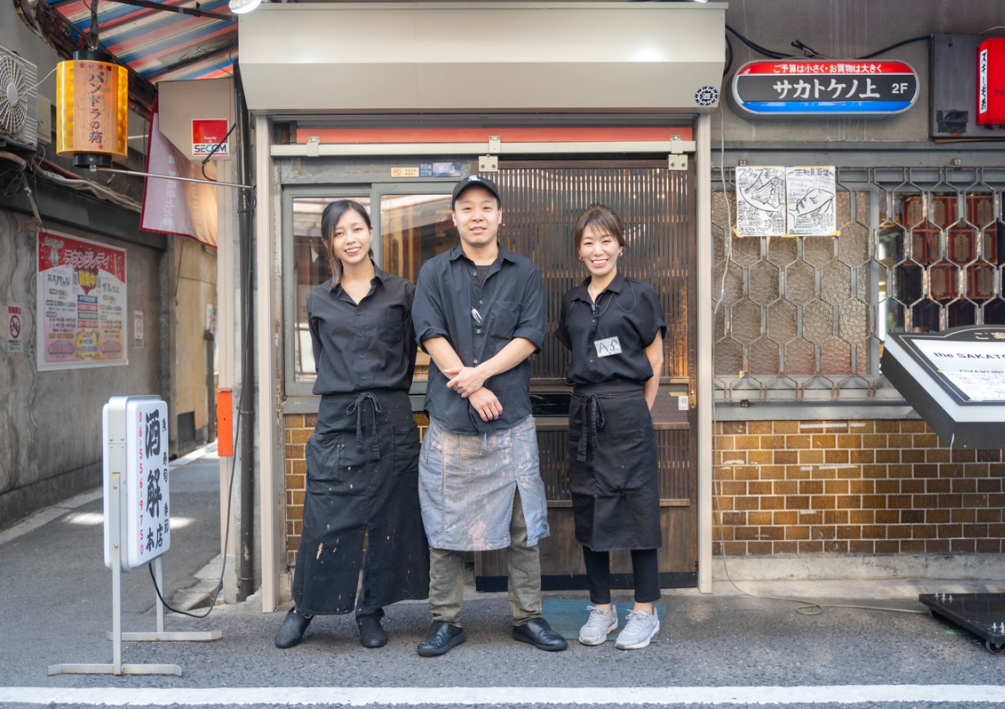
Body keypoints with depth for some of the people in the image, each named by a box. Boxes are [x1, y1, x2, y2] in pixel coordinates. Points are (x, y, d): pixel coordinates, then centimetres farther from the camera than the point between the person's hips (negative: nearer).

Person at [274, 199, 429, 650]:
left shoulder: (401, 293, 6)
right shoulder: (318, 301, 11)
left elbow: (409, 355, 12)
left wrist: (384, 394, 10)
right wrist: (348, 393, 12)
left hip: (390, 423, 0)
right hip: (337, 423, 1)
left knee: (385, 520, 5)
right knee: (325, 522, 1)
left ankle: (370, 614, 21)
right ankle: (305, 608, 22)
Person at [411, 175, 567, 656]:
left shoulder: (524, 273, 10)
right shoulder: (434, 273, 8)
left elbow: (530, 336, -1)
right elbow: (432, 335, -4)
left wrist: (480, 373, -13)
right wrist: (473, 391, -12)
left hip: (512, 421, 1)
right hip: (450, 421, 0)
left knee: (523, 523, 6)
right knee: (444, 525, 5)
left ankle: (527, 617, 21)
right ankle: (446, 621, 19)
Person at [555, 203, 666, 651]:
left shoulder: (639, 295, 0)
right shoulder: (572, 302, 13)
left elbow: (654, 362, 2)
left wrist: (637, 411, -1)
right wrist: (591, 401, 8)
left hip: (626, 411, -5)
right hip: (584, 413, 5)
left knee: (637, 506, 0)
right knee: (588, 507, 8)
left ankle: (645, 611, 13)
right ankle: (601, 608, 22)